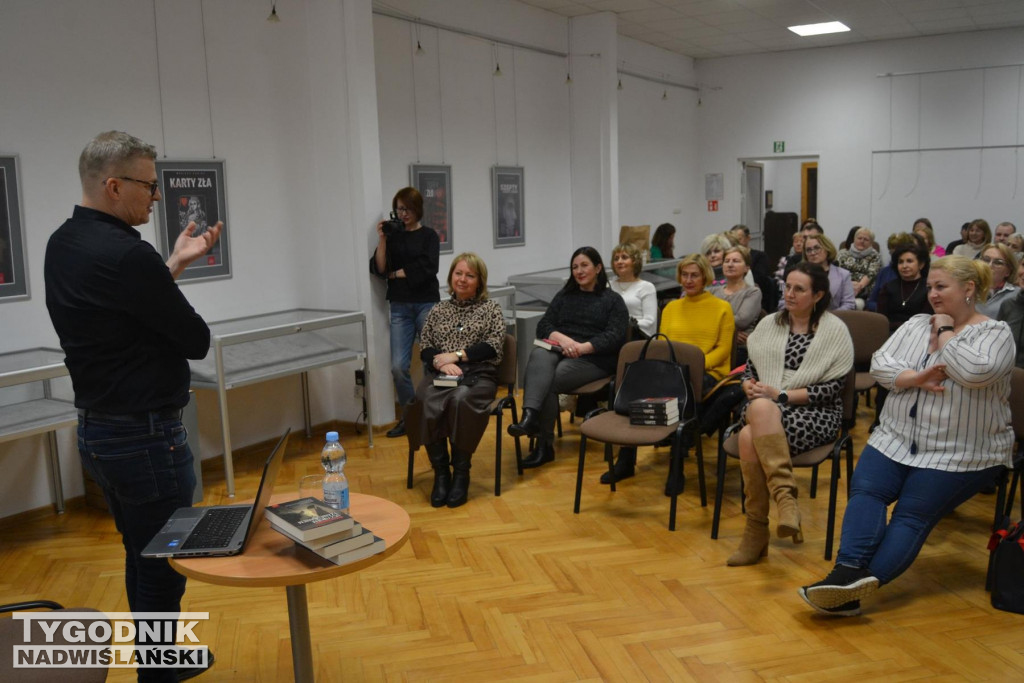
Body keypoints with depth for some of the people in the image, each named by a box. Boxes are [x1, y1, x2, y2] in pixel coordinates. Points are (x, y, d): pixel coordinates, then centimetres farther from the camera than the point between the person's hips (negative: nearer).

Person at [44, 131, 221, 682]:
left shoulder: (62, 244, 6)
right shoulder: (125, 254, -24)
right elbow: (197, 341, -17)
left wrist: (174, 264, 14)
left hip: (94, 430, 10)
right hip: (145, 437, -10)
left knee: (141, 556, 24)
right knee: (163, 569, 5)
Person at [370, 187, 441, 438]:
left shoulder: (429, 235, 3)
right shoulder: (392, 236, 10)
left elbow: (427, 269, -10)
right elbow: (379, 269, -1)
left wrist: (396, 274, -2)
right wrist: (382, 240, -8)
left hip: (427, 304, -2)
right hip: (400, 307, 2)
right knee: (398, 366, -5)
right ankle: (408, 416, 11)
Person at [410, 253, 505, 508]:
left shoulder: (491, 308, 12)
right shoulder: (437, 310, 20)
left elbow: (494, 345, -1)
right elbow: (424, 348, 12)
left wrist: (456, 355, -9)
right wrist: (441, 362, -10)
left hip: (478, 375, -2)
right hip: (440, 374, 2)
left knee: (460, 401, -38)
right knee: (427, 403, -33)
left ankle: (461, 473, -24)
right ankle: (440, 472, -22)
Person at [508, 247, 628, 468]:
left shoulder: (613, 300, 12)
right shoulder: (564, 296, 24)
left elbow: (615, 336, -4)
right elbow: (543, 326, 11)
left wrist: (583, 347, -19)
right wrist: (562, 338, -11)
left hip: (593, 359, -3)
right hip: (558, 351, 3)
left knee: (551, 380, -31)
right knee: (539, 356, -34)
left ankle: (544, 443, -28)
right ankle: (530, 415, -54)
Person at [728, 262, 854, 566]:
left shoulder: (835, 330, 2)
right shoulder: (769, 324, 15)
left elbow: (832, 388, -6)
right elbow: (749, 367, 16)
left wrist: (781, 395, -15)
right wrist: (750, 386, -7)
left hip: (815, 414, -4)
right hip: (765, 409, 4)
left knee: (750, 436, -34)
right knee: (754, 422, -35)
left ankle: (757, 531, -29)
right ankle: (784, 495, -33)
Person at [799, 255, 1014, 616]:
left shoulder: (995, 333, -2)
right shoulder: (917, 324, 14)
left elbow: (975, 371, -23)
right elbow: (879, 364, 3)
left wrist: (945, 332, -9)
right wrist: (915, 378, -15)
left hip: (960, 454, -5)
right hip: (898, 439, 5)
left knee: (913, 516, -15)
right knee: (865, 490, -20)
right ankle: (850, 572, -33)